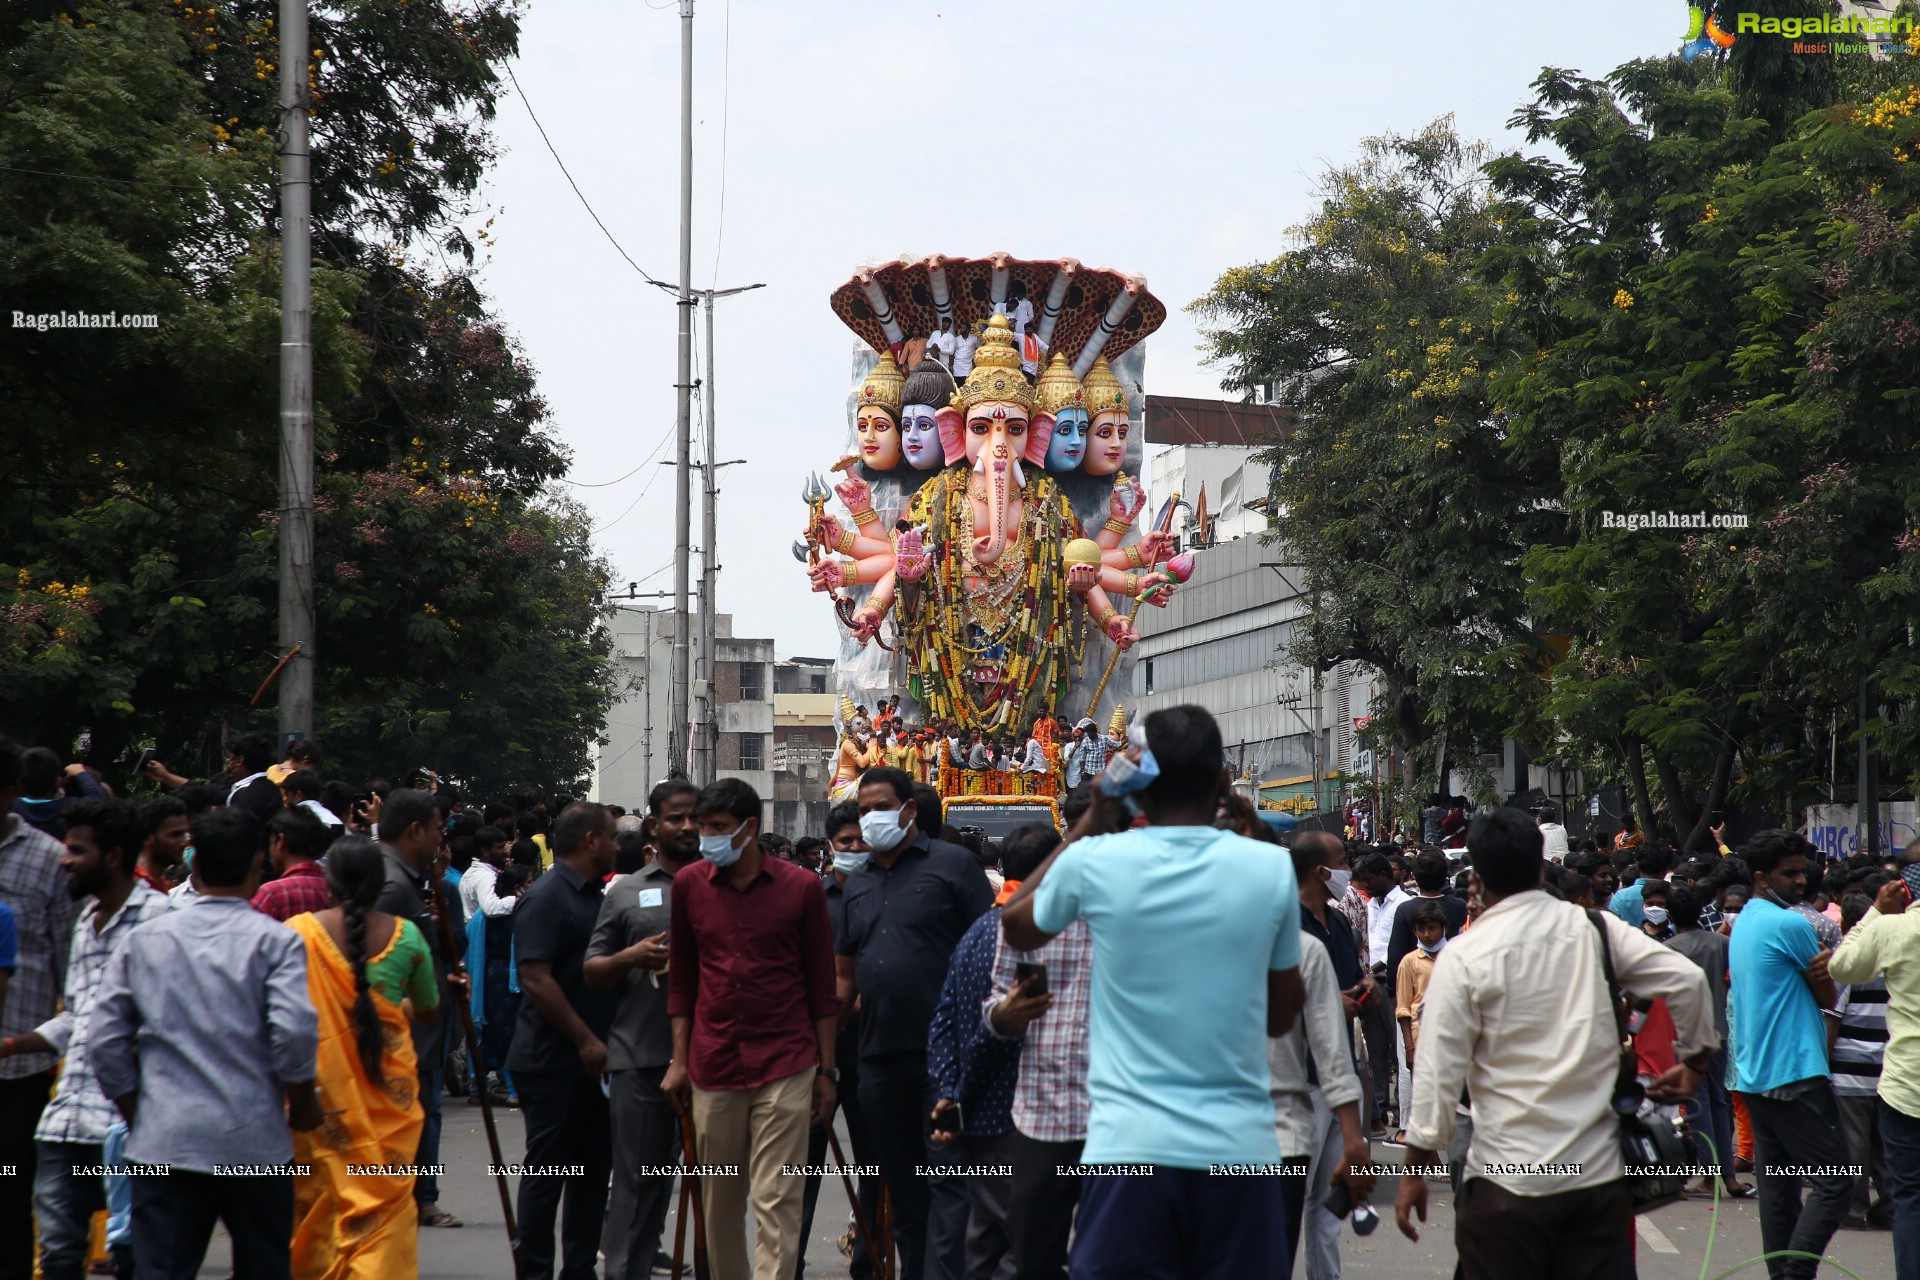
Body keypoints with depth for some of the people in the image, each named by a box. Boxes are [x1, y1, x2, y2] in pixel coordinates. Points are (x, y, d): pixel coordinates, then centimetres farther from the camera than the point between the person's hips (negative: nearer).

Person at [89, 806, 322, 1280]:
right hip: (254, 1142, -2)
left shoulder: (144, 939, 6)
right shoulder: (274, 940, -5)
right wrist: (304, 1104, 2)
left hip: (163, 1141, 2)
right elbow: (295, 1031, -15)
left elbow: (105, 1039, 4)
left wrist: (134, 1113, 15)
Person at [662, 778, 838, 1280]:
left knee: (776, 1205, -7)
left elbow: (821, 984, 4)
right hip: (713, 1066, 3)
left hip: (785, 1067, -3)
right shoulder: (689, 883, 4)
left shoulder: (801, 887, -2)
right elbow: (682, 978, 12)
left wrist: (827, 1069, 3)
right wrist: (679, 1060, 8)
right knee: (719, 1202, 8)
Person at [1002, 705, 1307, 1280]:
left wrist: (1091, 822, 19)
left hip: (1130, 1150, 0)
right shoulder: (1270, 868, -2)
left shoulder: (1093, 862, -3)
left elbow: (1016, 927, 19)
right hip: (1240, 1149, 1)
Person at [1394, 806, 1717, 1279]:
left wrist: (1415, 1170, 0)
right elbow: (1688, 981, -2)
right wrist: (1695, 1063, 14)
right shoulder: (1596, 929, 2)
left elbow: (1438, 1072, -8)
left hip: (1506, 1181, -3)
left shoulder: (1464, 956, -8)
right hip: (1600, 1172, 3)